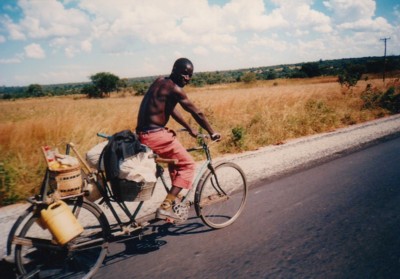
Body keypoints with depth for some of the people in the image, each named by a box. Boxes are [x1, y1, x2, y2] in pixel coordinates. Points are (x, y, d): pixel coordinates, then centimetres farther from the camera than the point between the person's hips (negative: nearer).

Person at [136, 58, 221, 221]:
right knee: (188, 165, 2)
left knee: (175, 159, 30)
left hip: (142, 134, 10)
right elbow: (197, 113, -9)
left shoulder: (160, 82, 16)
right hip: (156, 136, -10)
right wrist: (212, 133, 3)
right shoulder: (174, 89, -11)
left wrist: (190, 129, 29)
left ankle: (175, 198, 36)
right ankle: (165, 206, -4)